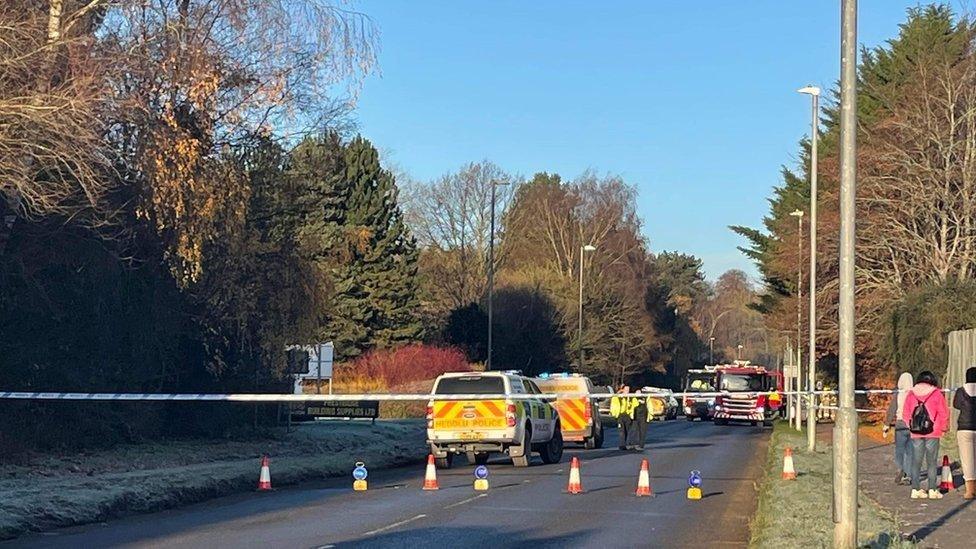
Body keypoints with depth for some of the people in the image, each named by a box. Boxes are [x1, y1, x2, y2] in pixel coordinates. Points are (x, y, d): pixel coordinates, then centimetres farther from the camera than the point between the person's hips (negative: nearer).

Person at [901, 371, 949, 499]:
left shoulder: (911, 394, 6)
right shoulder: (937, 394, -4)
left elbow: (905, 415, 8)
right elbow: (944, 413, -4)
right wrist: (943, 428, 11)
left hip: (916, 433, 3)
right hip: (933, 433, -3)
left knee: (916, 462, 7)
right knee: (932, 462, 4)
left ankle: (915, 489, 6)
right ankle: (933, 490, 2)